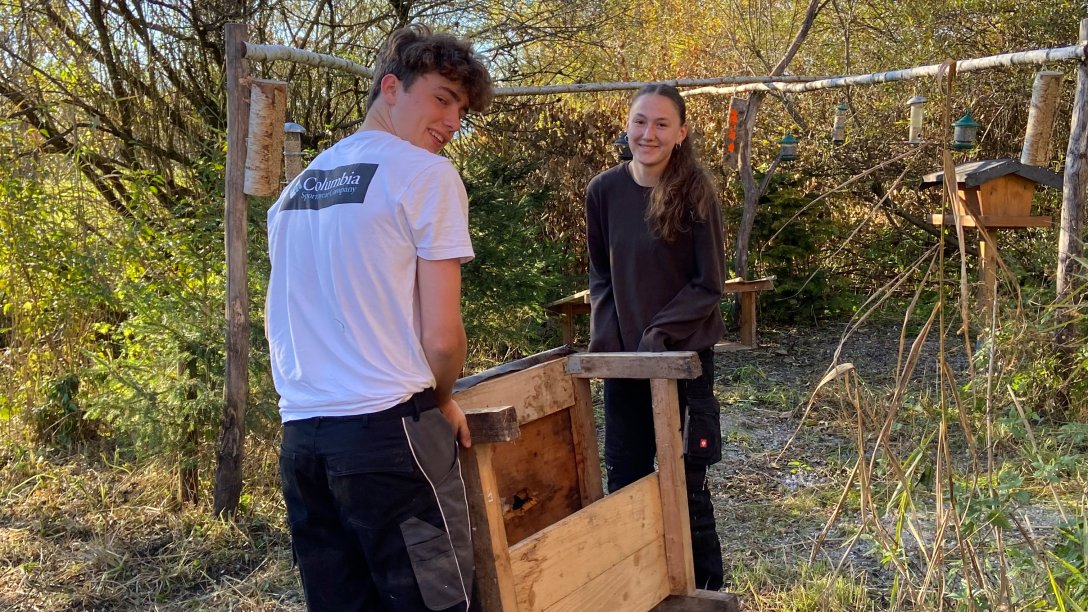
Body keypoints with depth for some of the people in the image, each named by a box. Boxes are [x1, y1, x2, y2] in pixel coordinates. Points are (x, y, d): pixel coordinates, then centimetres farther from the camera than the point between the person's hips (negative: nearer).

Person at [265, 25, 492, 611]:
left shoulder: (296, 186, 17)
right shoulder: (427, 174, -5)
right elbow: (441, 336, -10)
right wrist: (442, 403, 9)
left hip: (300, 434, 8)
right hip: (387, 431, -7)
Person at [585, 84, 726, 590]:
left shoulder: (695, 192, -10)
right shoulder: (604, 191, -1)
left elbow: (709, 284, -8)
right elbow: (601, 276, 8)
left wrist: (659, 332, -17)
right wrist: (605, 340, -4)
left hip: (684, 354, -3)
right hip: (623, 358, 3)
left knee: (686, 483, 5)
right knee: (624, 481, 10)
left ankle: (705, 591, 23)